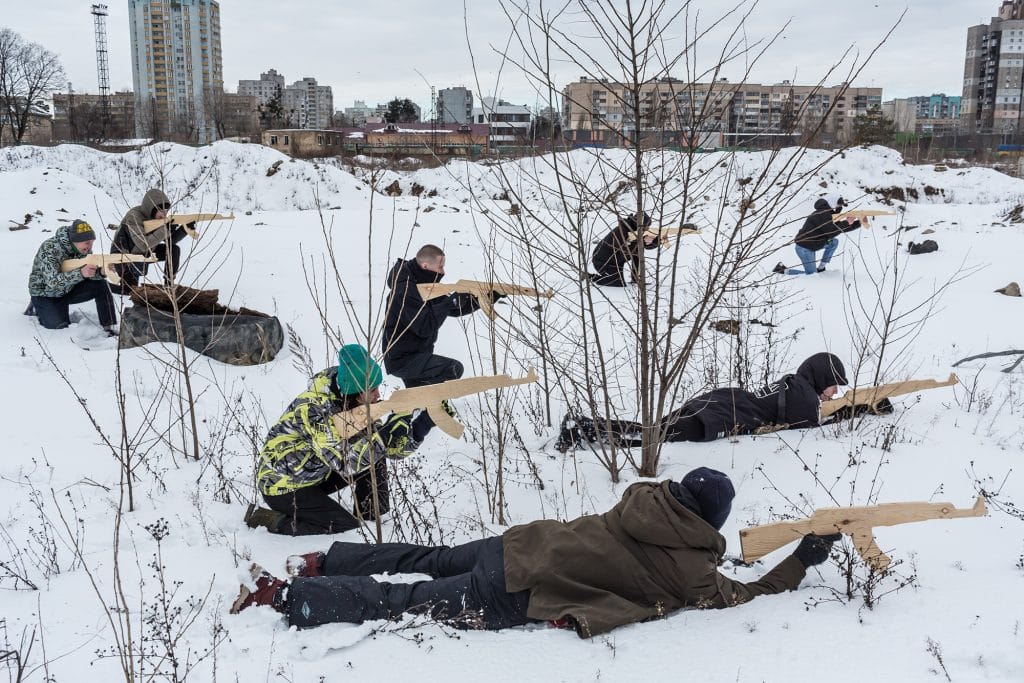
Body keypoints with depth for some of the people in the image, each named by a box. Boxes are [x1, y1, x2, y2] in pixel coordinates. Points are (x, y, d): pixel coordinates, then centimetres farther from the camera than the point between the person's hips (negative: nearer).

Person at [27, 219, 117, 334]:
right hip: (45, 293, -5)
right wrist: (80, 273, -53)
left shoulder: (84, 248, -13)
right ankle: (37, 307, 9)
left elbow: (91, 273, -12)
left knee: (101, 286, -15)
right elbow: (53, 281, -39)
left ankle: (109, 327, -6)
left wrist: (102, 271, -36)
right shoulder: (49, 249, -31)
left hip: (68, 289, 5)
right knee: (59, 325, -22)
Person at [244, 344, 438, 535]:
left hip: (315, 476, 8)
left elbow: (391, 447, -4)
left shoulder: (356, 406, -6)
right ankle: (268, 519, -5)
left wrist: (423, 425, -19)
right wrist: (387, 432, -39)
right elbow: (345, 463, -38)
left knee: (374, 458, -4)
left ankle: (372, 519, 7)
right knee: (349, 528, -17)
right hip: (282, 487, -8)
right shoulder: (315, 408, -30)